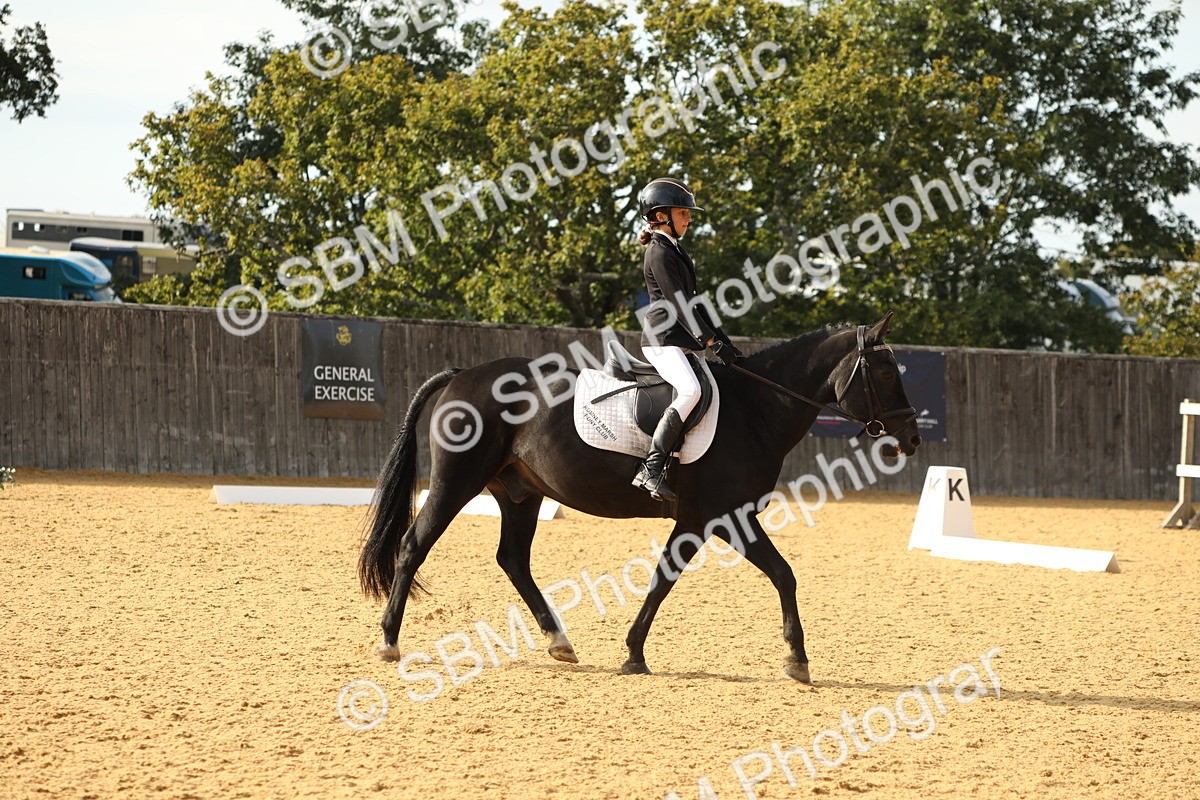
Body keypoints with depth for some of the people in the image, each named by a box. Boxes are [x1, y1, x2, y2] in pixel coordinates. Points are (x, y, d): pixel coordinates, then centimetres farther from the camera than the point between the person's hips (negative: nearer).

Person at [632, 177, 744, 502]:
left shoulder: (676, 251, 20)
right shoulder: (659, 253, -10)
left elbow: (694, 301, 21)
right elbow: (679, 303, -18)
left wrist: (723, 341, 14)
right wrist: (713, 343, -21)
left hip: (681, 341, 11)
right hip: (662, 340, -11)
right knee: (690, 390, -31)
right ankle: (651, 469, -35)